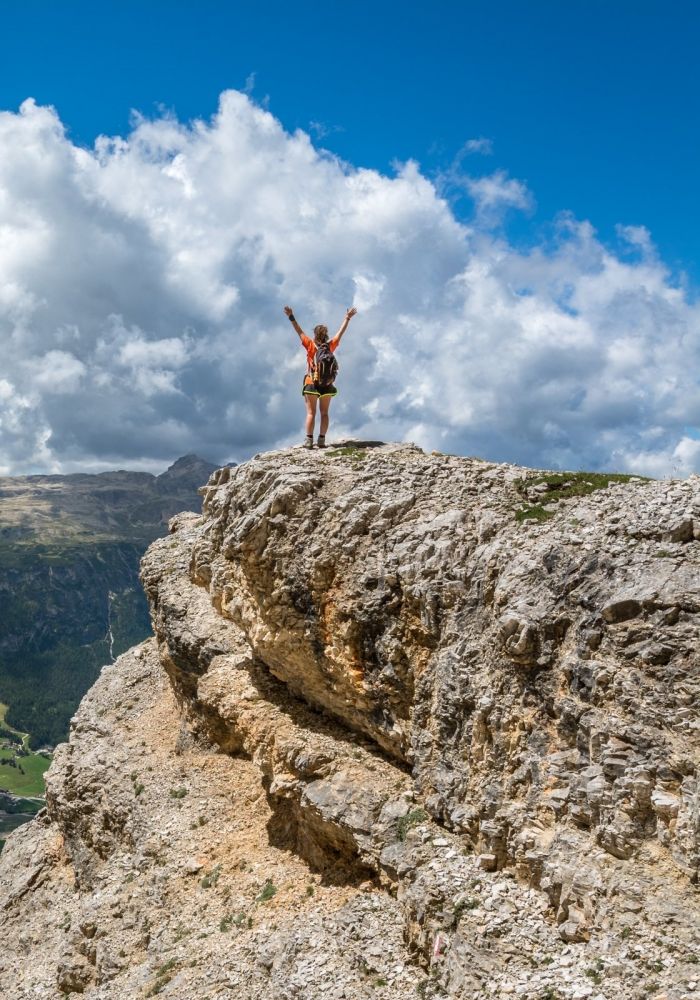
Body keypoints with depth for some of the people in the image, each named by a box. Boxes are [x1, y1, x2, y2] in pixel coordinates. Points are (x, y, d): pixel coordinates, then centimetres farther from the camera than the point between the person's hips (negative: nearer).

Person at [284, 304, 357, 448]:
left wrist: (291, 317, -11)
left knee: (311, 413, 0)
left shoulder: (311, 346, -10)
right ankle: (322, 440, 4)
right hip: (327, 386, 3)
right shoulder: (331, 346, -4)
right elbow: (341, 332, 6)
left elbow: (300, 332, -12)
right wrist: (347, 318, 16)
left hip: (312, 384, -3)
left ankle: (309, 440, -7)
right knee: (324, 413, 9)